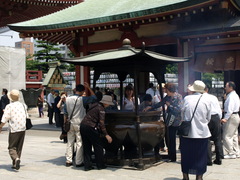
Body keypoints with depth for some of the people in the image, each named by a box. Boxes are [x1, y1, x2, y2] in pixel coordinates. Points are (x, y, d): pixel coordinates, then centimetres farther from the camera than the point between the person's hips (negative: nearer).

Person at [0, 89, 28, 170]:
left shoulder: (9, 106, -12)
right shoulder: (23, 105, 3)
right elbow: (26, 116, 11)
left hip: (14, 130, -5)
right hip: (23, 129, 5)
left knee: (12, 147, 2)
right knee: (19, 147, 14)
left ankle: (16, 158, -23)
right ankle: (15, 164, 18)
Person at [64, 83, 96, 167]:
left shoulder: (68, 99, 3)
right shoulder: (82, 99, -12)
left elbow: (65, 113, 8)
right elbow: (94, 97, -4)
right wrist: (88, 87, 2)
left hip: (70, 124, 5)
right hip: (79, 124, -5)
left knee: (70, 142, 10)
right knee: (79, 143, 2)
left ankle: (68, 161, 14)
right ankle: (78, 162, 6)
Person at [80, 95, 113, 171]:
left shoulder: (94, 105, 17)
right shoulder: (101, 108, -8)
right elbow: (101, 123, -13)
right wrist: (106, 135, -11)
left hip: (83, 125, 8)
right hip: (90, 127, -8)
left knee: (86, 147, 13)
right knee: (98, 146, 7)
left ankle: (87, 165, 15)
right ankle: (100, 165, 15)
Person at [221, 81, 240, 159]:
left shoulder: (231, 96, -18)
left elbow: (230, 109, -25)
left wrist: (225, 118, -28)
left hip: (231, 117, -11)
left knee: (227, 136, -6)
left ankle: (231, 153, -1)